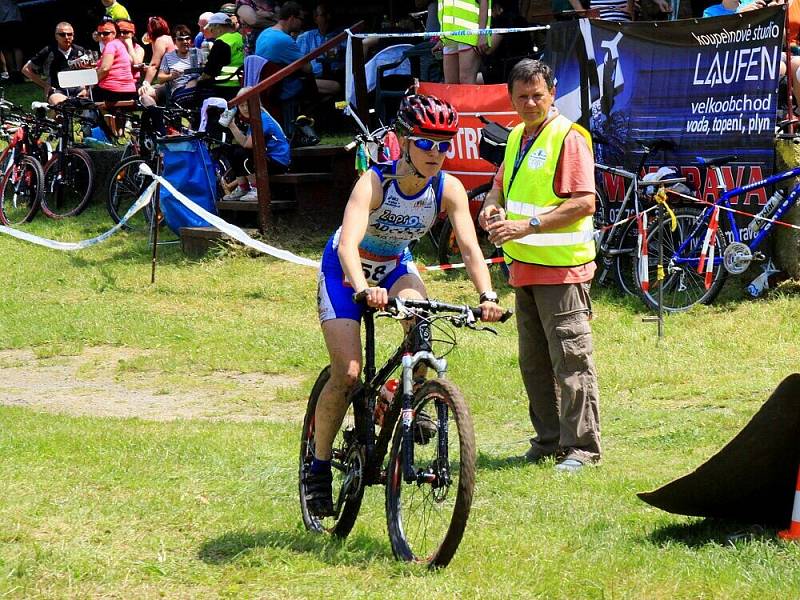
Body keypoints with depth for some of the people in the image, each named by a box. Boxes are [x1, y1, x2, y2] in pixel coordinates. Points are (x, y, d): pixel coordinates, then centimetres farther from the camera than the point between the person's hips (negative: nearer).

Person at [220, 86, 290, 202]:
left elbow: (247, 144, -26)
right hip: (265, 157, 10)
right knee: (233, 150, 5)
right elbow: (242, 142, 5)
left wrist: (232, 126, -24)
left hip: (279, 161, -10)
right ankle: (242, 189, 12)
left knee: (240, 153, -24)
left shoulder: (262, 119, -19)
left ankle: (257, 190, -13)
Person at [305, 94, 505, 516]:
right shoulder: (374, 183, -32)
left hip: (395, 266, 3)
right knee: (347, 374, -13)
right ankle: (318, 466, 4)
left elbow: (469, 247, -27)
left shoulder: (448, 189, -20)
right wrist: (365, 290, -63)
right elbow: (348, 245, -45)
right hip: (347, 270, -3)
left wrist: (487, 296, -45)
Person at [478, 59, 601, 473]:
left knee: (571, 359, -8)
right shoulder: (517, 137, 15)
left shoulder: (568, 137, -11)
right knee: (533, 361, 14)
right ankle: (549, 439, 22)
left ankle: (582, 446, -6)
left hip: (561, 268, -9)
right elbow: (502, 183, 30)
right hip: (524, 267, 9)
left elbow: (584, 204, -19)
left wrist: (527, 226, -22)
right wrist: (492, 207, 5)